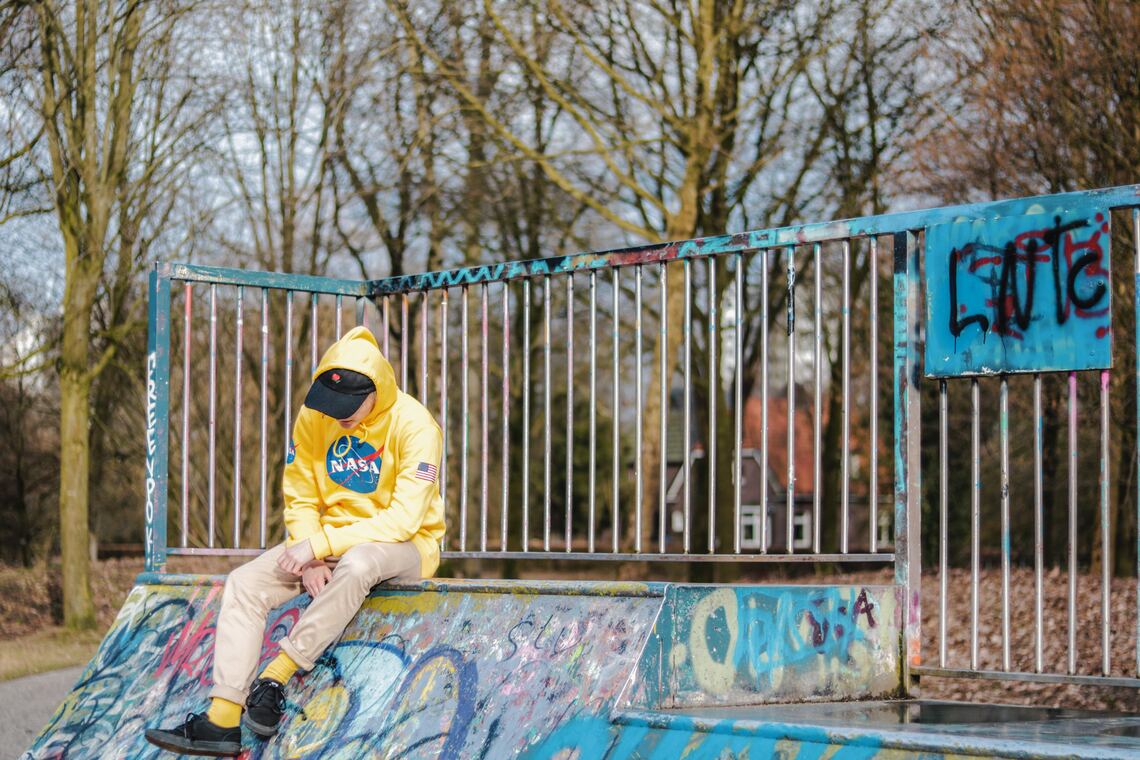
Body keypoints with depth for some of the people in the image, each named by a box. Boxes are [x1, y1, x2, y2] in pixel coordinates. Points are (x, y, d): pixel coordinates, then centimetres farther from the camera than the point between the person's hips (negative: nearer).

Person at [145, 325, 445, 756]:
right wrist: (312, 560, -16)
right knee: (245, 583, -15)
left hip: (403, 545, -5)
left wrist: (320, 545, -27)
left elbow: (404, 519, -24)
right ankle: (222, 720, -21)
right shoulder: (313, 419, -2)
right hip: (328, 544, 5)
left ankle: (276, 676, -29)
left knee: (357, 565, -40)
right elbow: (300, 501, 3)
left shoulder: (414, 425, -18)